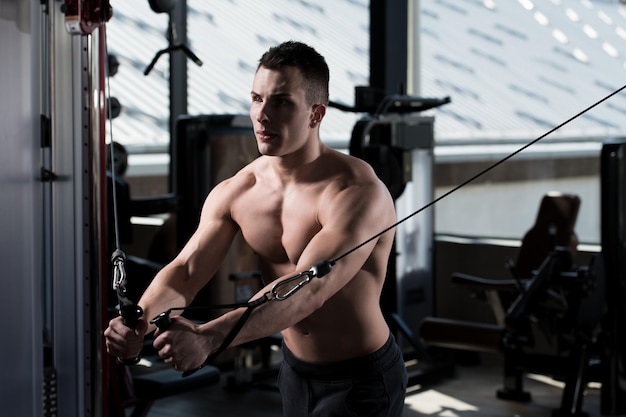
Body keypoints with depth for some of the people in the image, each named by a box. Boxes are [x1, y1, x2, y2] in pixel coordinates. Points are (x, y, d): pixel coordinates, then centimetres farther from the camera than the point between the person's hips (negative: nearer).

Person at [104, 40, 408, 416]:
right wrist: (141, 319, -33)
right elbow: (186, 270, -10)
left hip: (361, 381, -6)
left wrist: (209, 337, -49)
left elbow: (309, 289, -38)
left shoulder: (358, 192, -26)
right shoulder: (234, 194, -4)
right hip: (295, 370, 6)